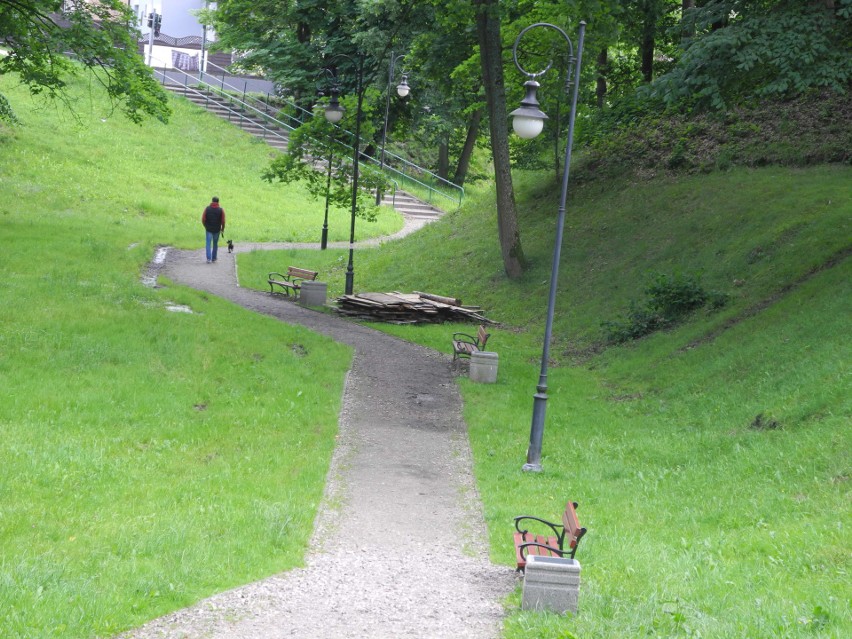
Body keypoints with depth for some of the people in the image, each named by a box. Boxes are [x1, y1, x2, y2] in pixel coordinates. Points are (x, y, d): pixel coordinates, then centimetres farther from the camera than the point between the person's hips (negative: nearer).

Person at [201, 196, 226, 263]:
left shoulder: (207, 208, -4)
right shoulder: (221, 210, -6)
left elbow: (203, 219, -5)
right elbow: (223, 221, -8)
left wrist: (205, 226, 12)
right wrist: (222, 229, 9)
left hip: (209, 229, 0)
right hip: (217, 230, 0)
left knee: (208, 244, 1)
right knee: (215, 244, 14)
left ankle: (209, 258, -11)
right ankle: (214, 258, 21)